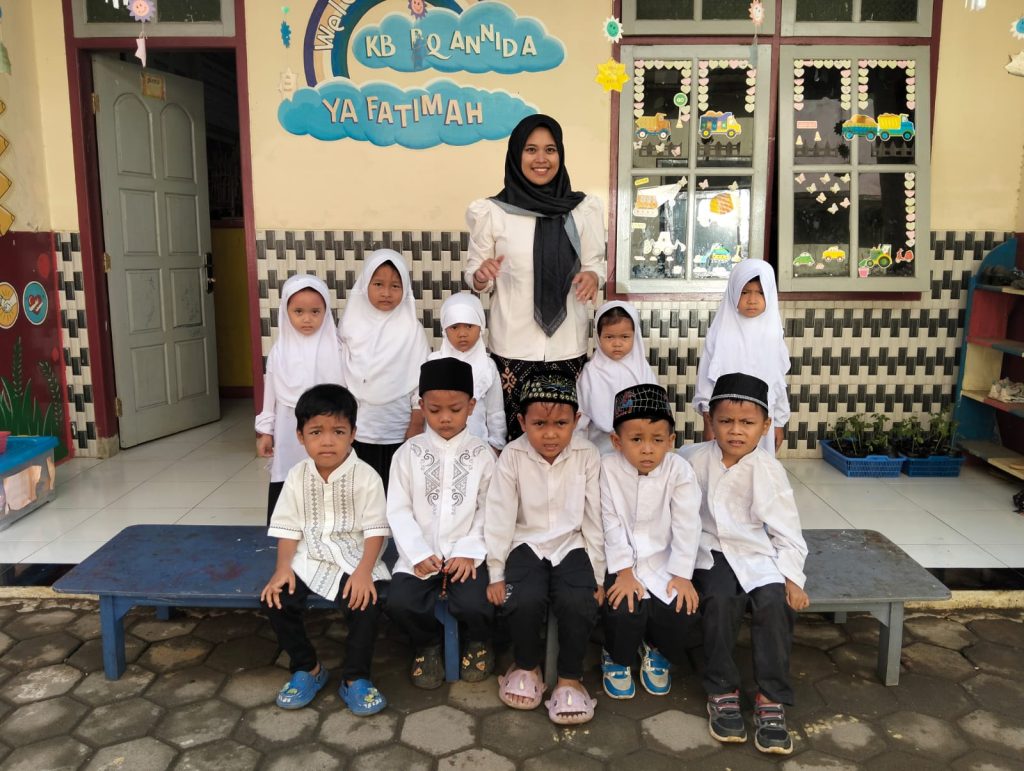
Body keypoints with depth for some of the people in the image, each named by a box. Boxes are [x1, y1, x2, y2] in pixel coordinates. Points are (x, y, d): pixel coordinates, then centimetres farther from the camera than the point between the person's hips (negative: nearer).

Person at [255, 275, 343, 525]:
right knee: (283, 489, 7)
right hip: (289, 432, 2)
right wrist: (265, 431, 6)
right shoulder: (279, 350, 1)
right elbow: (270, 392, 7)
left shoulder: (334, 349, -5)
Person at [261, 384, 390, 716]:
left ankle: (355, 679, -5)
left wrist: (364, 570, -24)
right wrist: (283, 567, -11)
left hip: (354, 560, -3)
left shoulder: (365, 477, -11)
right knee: (275, 599, -17)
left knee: (367, 604, -28)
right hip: (308, 559, 4)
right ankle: (308, 668, 6)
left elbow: (376, 529, -11)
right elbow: (288, 527, 3)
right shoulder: (298, 476, 0)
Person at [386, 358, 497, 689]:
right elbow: (398, 510, 0)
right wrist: (419, 554, -11)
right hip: (420, 554, 1)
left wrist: (469, 552, -13)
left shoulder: (481, 454, 1)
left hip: (466, 554, -1)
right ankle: (428, 643, 11)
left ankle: (478, 641, 13)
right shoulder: (409, 453, 2)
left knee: (474, 605, -26)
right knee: (399, 603, -24)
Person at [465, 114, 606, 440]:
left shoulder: (585, 209, 2)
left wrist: (592, 277, -14)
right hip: (512, 347, -1)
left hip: (567, 346, 1)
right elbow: (473, 274, 5)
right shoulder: (491, 211, -2)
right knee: (518, 435, 2)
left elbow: (595, 265, 9)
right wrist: (481, 276, -17)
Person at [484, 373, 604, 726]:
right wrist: (496, 574, -5)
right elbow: (500, 516, -5)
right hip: (527, 544, 0)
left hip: (572, 546, 1)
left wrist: (598, 576, 0)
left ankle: (570, 677, 1)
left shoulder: (587, 455, -7)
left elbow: (594, 518, -2)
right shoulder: (512, 456, -8)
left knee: (579, 601, -26)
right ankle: (526, 665, 6)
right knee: (525, 599, -26)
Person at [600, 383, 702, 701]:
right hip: (624, 563, -1)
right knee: (624, 611, -24)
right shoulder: (608, 468, -10)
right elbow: (612, 524, -11)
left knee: (683, 613, -18)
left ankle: (658, 651, 19)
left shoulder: (679, 470, -10)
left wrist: (682, 575, -11)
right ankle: (616, 657, 13)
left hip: (665, 562, 1)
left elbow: (686, 525, -8)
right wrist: (625, 572, -15)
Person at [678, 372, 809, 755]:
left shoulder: (767, 469, -6)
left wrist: (792, 576, -12)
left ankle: (770, 699, -14)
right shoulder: (694, 458, -3)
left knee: (774, 602, -27)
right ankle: (722, 692, -12)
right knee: (721, 599, -29)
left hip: (757, 552, 0)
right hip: (711, 551, 0)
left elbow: (786, 528, -2)